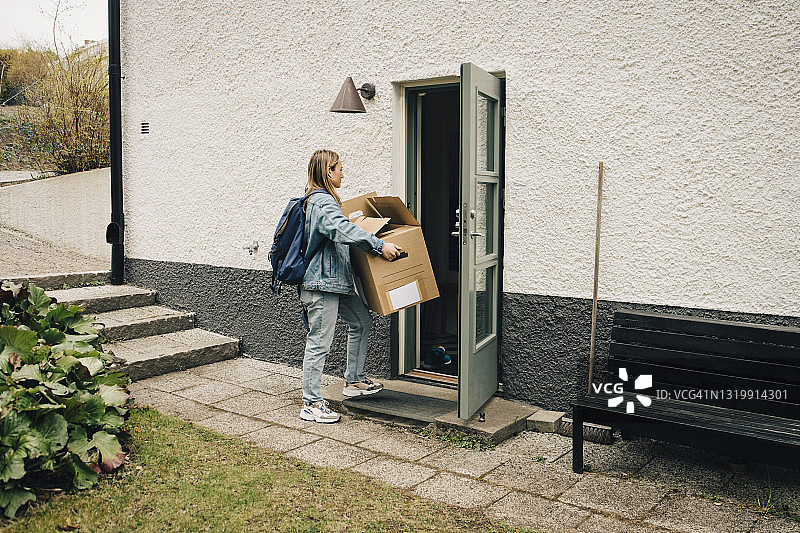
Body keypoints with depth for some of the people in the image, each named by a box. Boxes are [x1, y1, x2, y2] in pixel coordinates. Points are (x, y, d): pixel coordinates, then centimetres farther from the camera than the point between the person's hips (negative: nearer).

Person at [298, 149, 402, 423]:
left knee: (361, 322, 17)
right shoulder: (322, 203, -18)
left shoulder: (323, 199, 15)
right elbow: (344, 230, -33)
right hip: (321, 283, -11)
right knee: (320, 342, -5)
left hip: (338, 280, 11)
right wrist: (379, 245, -33)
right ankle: (311, 404, 4)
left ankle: (354, 380, 29)